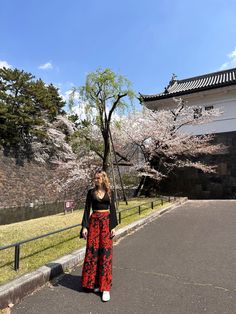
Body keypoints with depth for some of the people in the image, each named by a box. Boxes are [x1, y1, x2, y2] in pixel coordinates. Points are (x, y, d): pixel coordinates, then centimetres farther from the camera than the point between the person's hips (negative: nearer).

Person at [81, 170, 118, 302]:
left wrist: (113, 227, -3)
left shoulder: (110, 192, 1)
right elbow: (87, 209, 2)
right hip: (94, 222, 1)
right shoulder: (91, 192, 2)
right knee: (93, 251, 3)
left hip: (106, 222, -1)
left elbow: (112, 209, 2)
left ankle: (105, 287, 9)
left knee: (106, 252, 0)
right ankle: (94, 282, 23)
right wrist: (85, 226, -5)